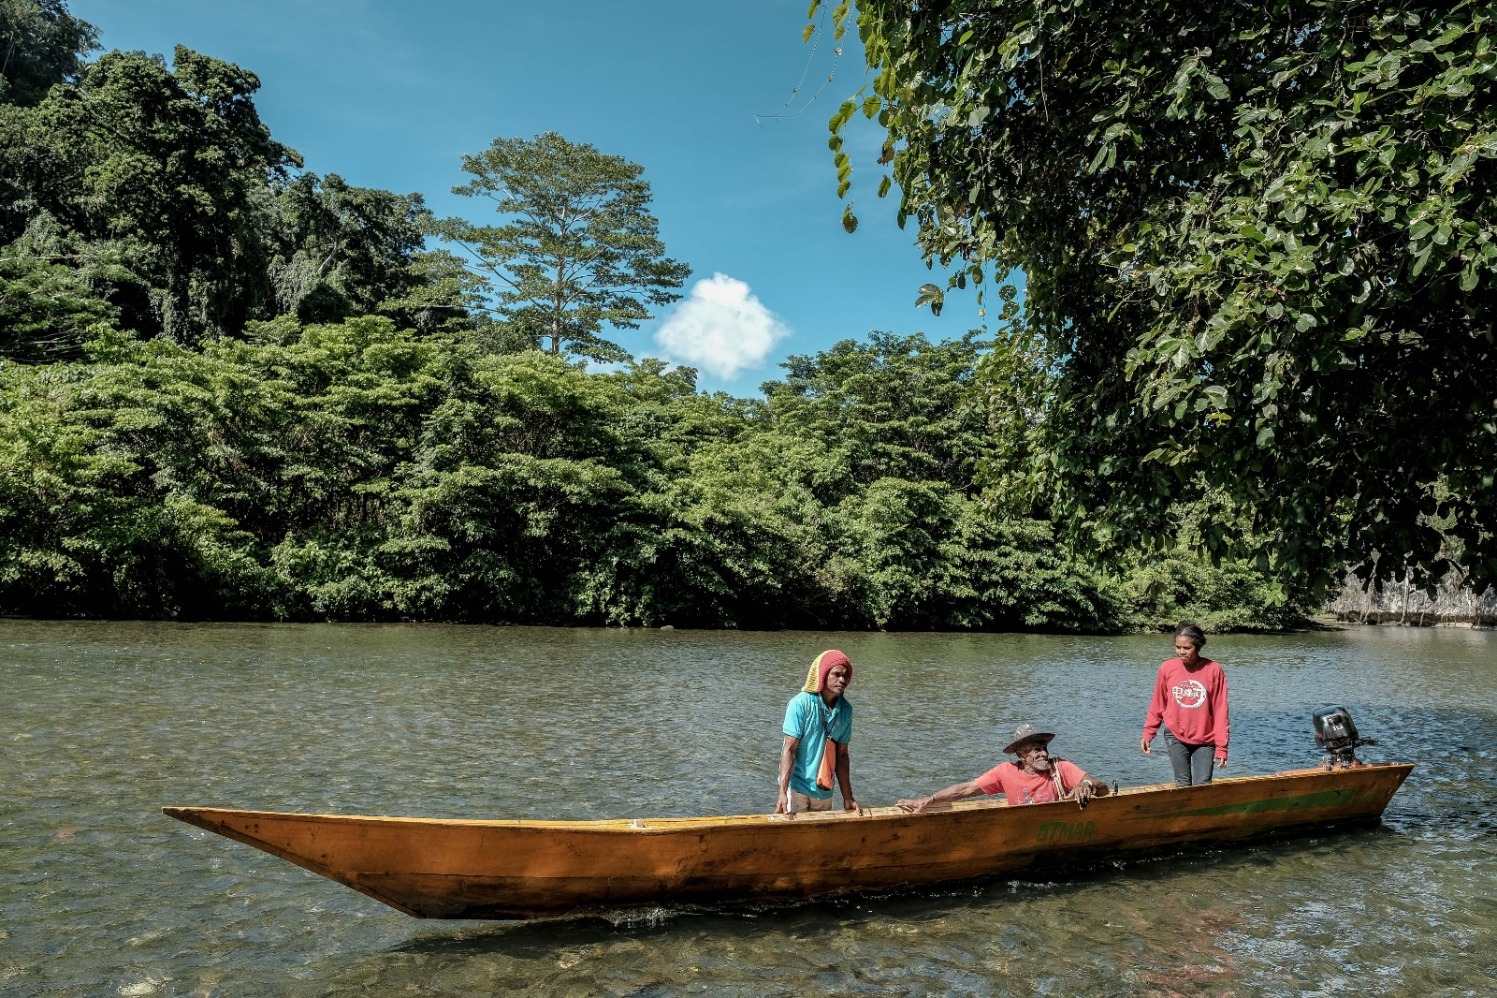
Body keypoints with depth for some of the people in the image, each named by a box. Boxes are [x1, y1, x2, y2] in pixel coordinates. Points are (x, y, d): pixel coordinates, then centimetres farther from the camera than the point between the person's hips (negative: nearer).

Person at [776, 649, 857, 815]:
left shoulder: (845, 710, 1)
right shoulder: (800, 704, -15)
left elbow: (842, 755, 8)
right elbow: (789, 750, -17)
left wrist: (848, 797, 7)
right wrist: (783, 793, -24)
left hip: (824, 791, 5)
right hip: (797, 787, -5)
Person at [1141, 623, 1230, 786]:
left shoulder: (1214, 670, -9)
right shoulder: (1167, 668, -4)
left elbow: (1220, 711, -6)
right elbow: (1157, 705, 6)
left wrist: (1221, 747, -6)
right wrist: (1147, 733, 3)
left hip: (1204, 740, -1)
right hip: (1175, 737, 1)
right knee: (1183, 785, 3)